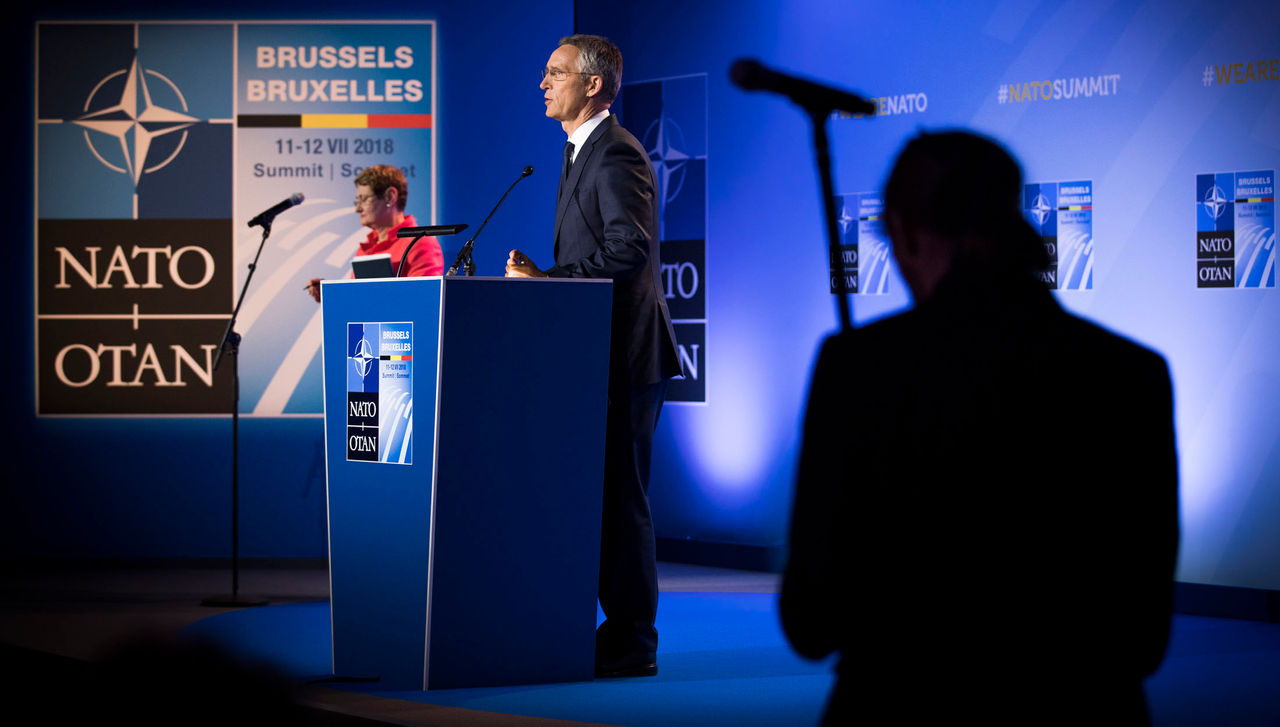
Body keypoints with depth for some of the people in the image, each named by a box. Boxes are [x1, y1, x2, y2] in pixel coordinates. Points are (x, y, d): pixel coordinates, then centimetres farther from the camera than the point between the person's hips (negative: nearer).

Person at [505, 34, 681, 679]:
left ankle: (631, 644, -2)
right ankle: (620, 630, 18)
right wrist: (541, 274, 8)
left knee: (620, 496, -7)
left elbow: (628, 251, -24)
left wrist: (545, 281, -20)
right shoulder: (582, 151, 19)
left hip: (623, 353, -10)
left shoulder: (616, 155, -14)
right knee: (600, 492, 12)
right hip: (598, 349, 10)